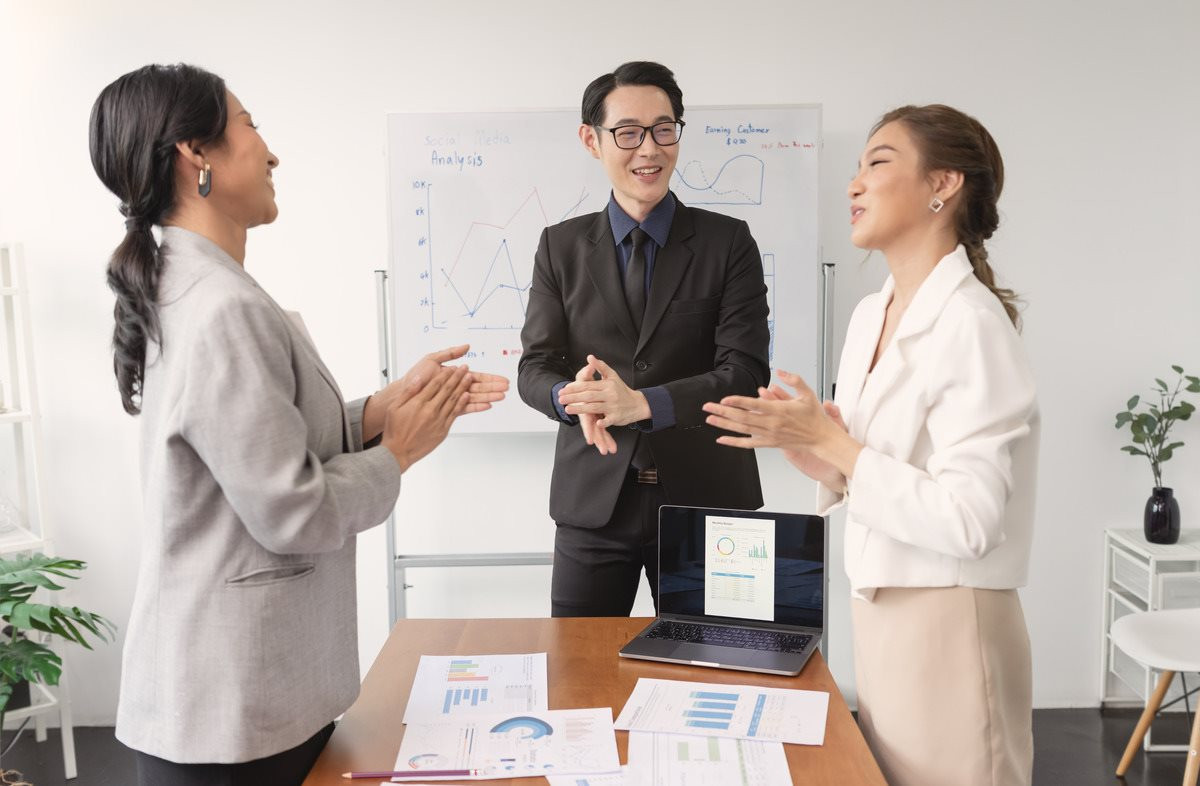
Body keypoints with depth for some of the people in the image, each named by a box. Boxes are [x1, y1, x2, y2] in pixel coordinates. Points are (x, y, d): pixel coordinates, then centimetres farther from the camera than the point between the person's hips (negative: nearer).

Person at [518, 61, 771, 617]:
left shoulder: (729, 242, -1)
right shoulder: (561, 246, 5)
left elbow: (746, 372, -9)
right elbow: (534, 367, 1)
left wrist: (643, 403, -24)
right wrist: (573, 397, -23)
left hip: (704, 499, -1)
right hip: (593, 502, 1)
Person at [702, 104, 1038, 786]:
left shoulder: (972, 324, -19)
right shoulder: (871, 316, 7)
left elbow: (967, 520, -24)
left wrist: (830, 442, -20)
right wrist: (812, 452, -4)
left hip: (947, 622, -8)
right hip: (881, 611, 8)